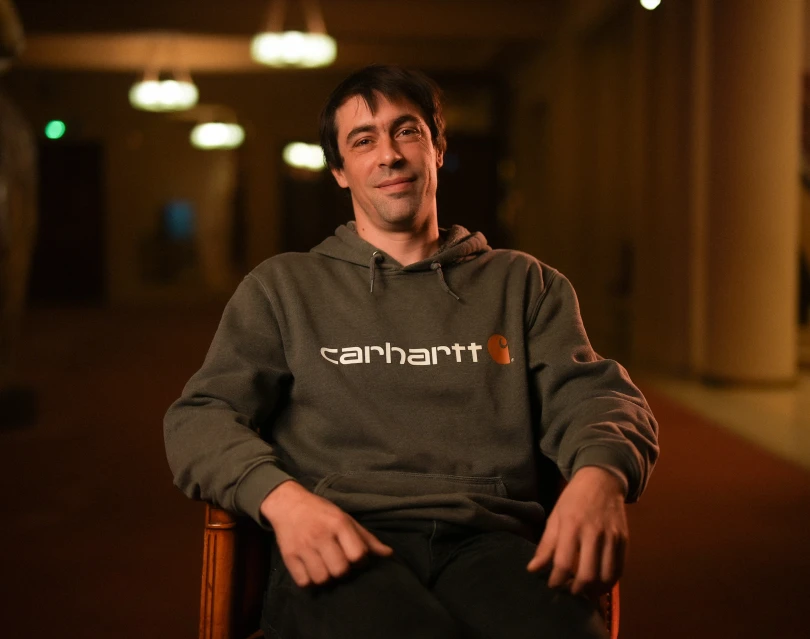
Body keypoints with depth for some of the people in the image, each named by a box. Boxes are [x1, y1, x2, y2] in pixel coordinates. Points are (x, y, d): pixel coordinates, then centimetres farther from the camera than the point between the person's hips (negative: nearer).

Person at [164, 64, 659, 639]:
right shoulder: (283, 286, 21)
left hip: (489, 535, 2)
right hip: (342, 546, -1)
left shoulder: (523, 284, 24)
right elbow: (200, 418, 12)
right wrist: (281, 496, -12)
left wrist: (600, 475, -14)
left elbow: (591, 395, 12)